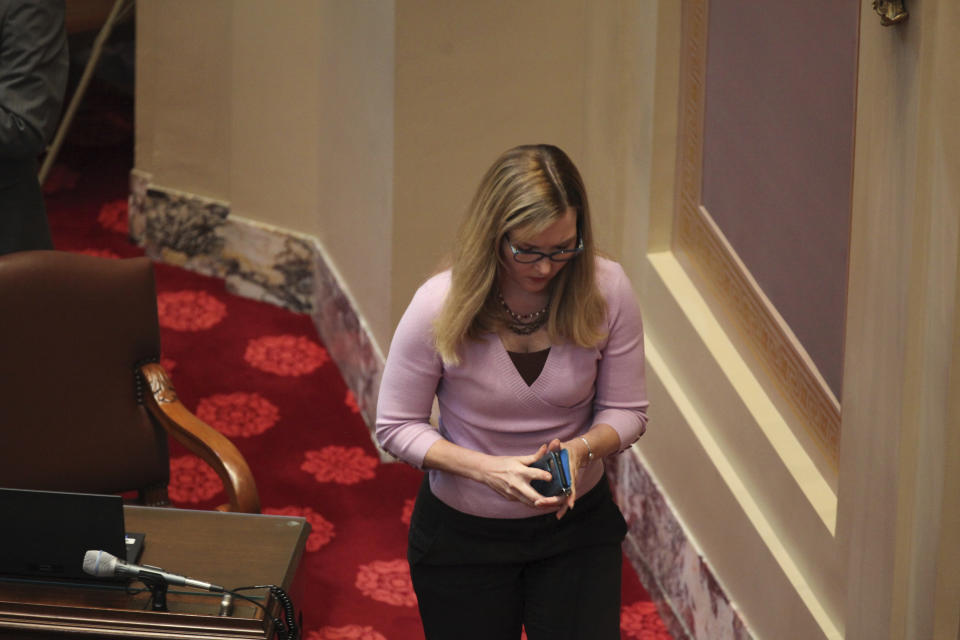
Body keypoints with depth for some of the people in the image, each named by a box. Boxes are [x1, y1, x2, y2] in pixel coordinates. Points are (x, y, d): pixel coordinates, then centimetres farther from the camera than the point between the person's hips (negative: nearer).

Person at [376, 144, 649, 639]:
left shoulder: (605, 291, -16)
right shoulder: (440, 307, -22)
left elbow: (627, 412, -5)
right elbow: (396, 427, -12)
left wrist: (583, 447, -27)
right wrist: (486, 469, -26)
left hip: (576, 522, 1)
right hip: (462, 533, -1)